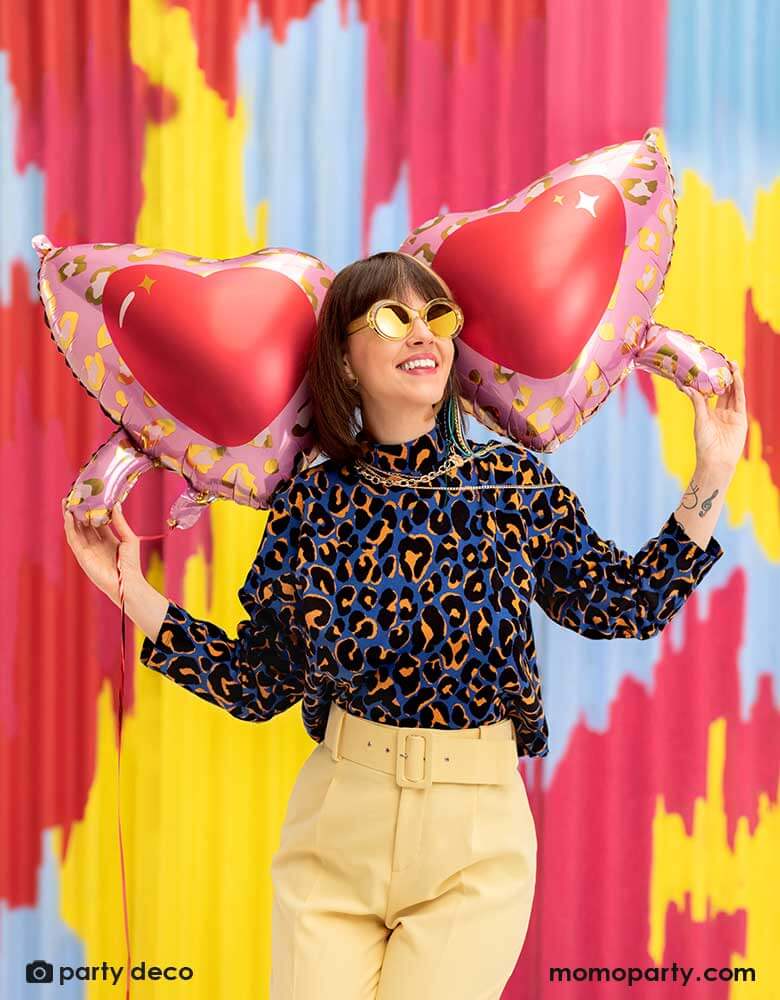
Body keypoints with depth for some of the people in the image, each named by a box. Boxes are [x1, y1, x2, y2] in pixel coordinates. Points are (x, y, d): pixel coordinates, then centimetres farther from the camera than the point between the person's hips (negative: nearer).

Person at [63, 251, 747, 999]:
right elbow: (255, 682, 4)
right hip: (335, 823, 1)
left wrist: (712, 476, 0)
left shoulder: (514, 483, -3)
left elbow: (624, 605, 5)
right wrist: (132, 593, -1)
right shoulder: (310, 502, -2)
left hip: (477, 829, -1)